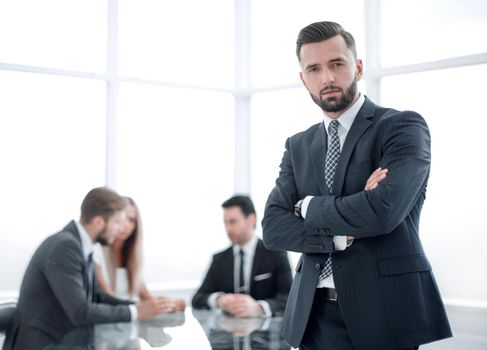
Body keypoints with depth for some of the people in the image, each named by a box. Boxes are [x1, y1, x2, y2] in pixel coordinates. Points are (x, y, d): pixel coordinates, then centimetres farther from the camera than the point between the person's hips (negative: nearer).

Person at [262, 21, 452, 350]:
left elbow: (383, 211, -21)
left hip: (383, 312, -4)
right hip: (314, 316, 5)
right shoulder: (298, 146, 10)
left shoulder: (404, 126, -6)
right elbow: (273, 228, 0)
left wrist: (310, 207, -6)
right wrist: (344, 236, -15)